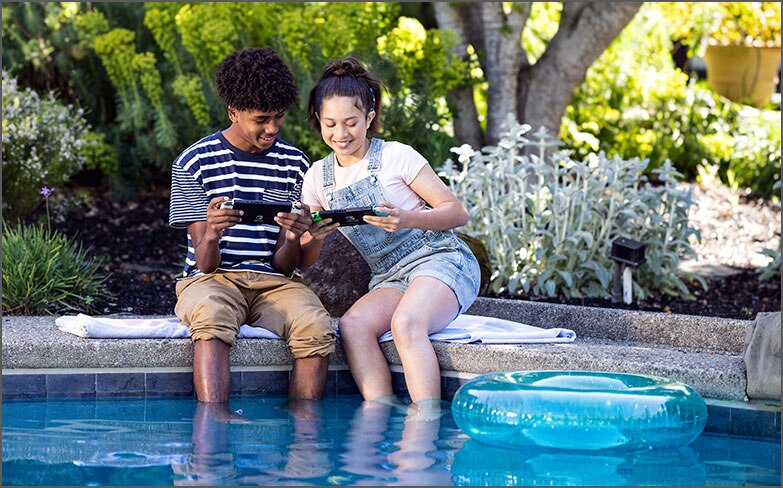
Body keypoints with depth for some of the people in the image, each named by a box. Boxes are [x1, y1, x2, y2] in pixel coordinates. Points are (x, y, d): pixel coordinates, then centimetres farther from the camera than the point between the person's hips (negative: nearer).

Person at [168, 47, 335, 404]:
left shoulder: (294, 164, 10)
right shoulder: (196, 161, 2)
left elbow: (283, 266, 7)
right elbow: (206, 263, -3)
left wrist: (293, 239, -18)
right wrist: (211, 234, -27)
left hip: (273, 281, 3)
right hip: (213, 279, -2)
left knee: (316, 329, -32)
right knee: (211, 320, -39)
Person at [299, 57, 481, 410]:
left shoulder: (396, 156, -5)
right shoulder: (318, 176, 9)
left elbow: (457, 212, -5)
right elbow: (304, 261, 10)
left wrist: (407, 219, -24)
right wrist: (315, 237, -15)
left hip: (441, 261, -5)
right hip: (389, 279, 5)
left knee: (405, 323, -36)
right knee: (352, 325, -28)